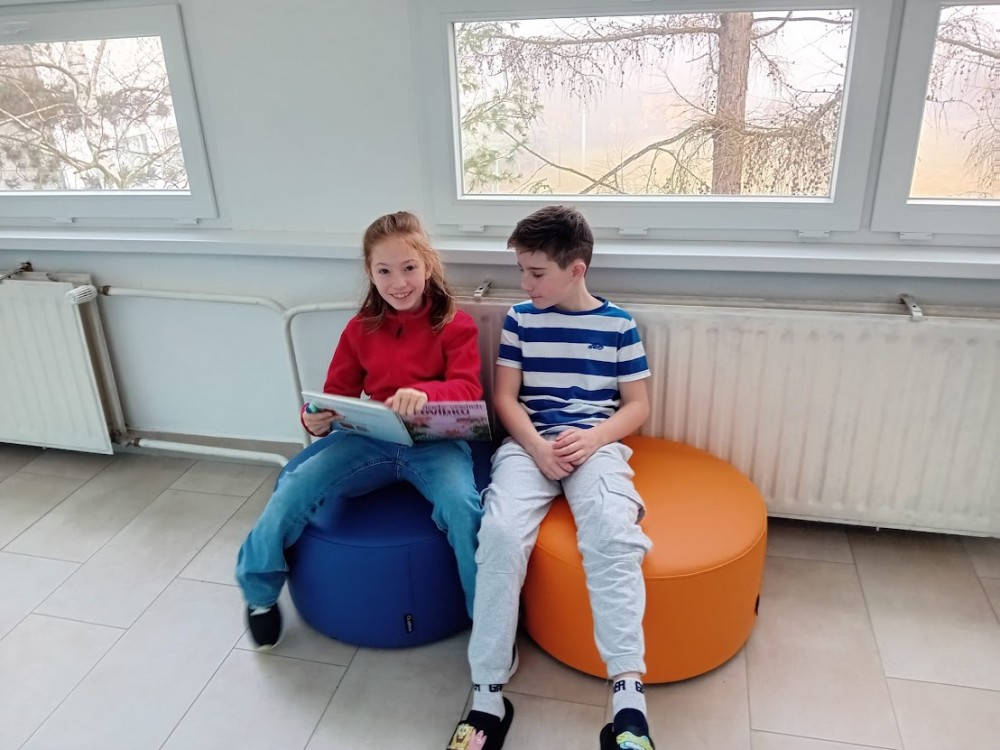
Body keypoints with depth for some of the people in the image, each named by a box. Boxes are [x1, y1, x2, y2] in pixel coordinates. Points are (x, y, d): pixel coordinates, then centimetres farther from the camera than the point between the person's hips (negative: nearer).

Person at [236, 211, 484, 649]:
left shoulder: (454, 324, -1)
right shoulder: (361, 329, 11)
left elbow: (469, 390, -13)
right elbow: (338, 393, 13)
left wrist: (425, 392, -35)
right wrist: (316, 417, -11)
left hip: (435, 441, -3)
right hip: (371, 439, 4)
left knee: (461, 507, -32)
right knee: (294, 488, -13)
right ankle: (259, 593, 15)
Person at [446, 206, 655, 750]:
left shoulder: (618, 324, 7)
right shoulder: (520, 318, 10)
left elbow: (638, 405, 7)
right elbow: (505, 398, 6)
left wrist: (591, 439, -12)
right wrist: (538, 446, -12)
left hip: (596, 442, -1)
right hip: (528, 443, 1)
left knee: (612, 535, -32)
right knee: (500, 532, -28)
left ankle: (629, 699, -34)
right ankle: (487, 697, -21)